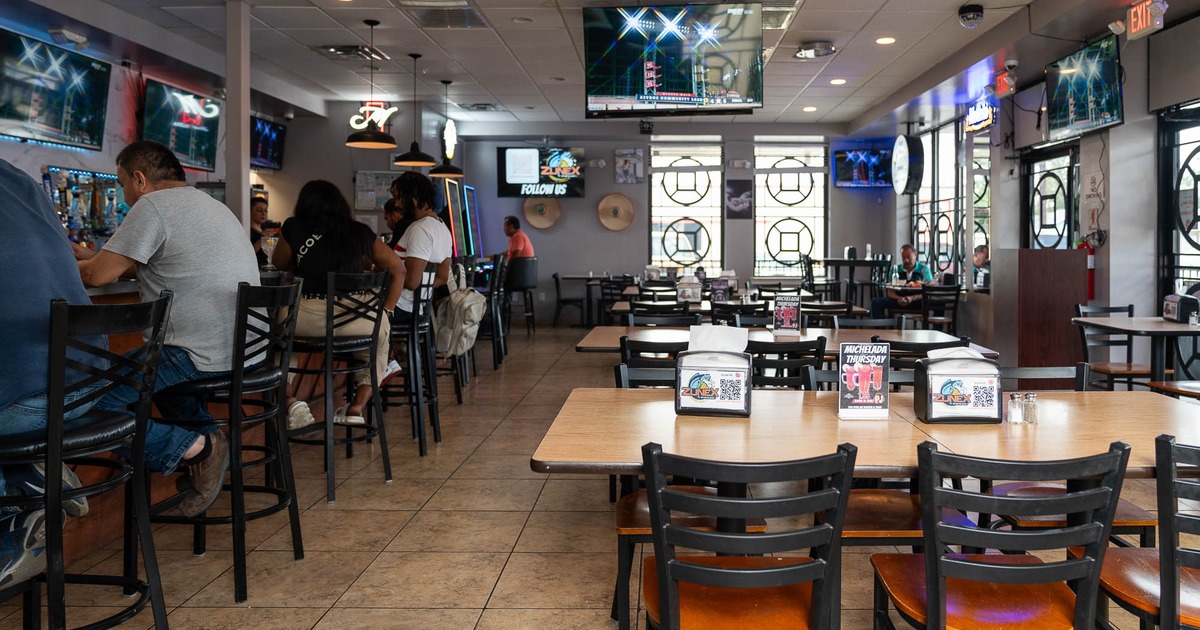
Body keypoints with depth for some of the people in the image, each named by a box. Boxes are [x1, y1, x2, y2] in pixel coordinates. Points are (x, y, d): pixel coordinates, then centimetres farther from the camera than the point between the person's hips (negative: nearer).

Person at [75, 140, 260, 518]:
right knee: (154, 364, 38)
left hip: (205, 356, -10)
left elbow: (97, 276, -6)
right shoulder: (212, 205, 22)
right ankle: (208, 440, 18)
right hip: (246, 349, 10)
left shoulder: (154, 206, -7)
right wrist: (95, 257, 31)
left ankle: (194, 450, -13)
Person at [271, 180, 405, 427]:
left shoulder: (293, 228, 10)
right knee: (380, 332, 34)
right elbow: (397, 269, 18)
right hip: (357, 320, 1)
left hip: (306, 319, -1)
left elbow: (279, 264, 27)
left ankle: (288, 400, 14)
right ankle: (357, 407, 23)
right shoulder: (361, 233, 15)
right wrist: (387, 309, 21)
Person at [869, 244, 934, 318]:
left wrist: (912, 298, -27)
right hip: (899, 300, 2)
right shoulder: (895, 269, 7)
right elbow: (890, 292, 5)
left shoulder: (923, 269, 2)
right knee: (876, 302, -22)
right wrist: (898, 298, -20)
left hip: (917, 300, -2)